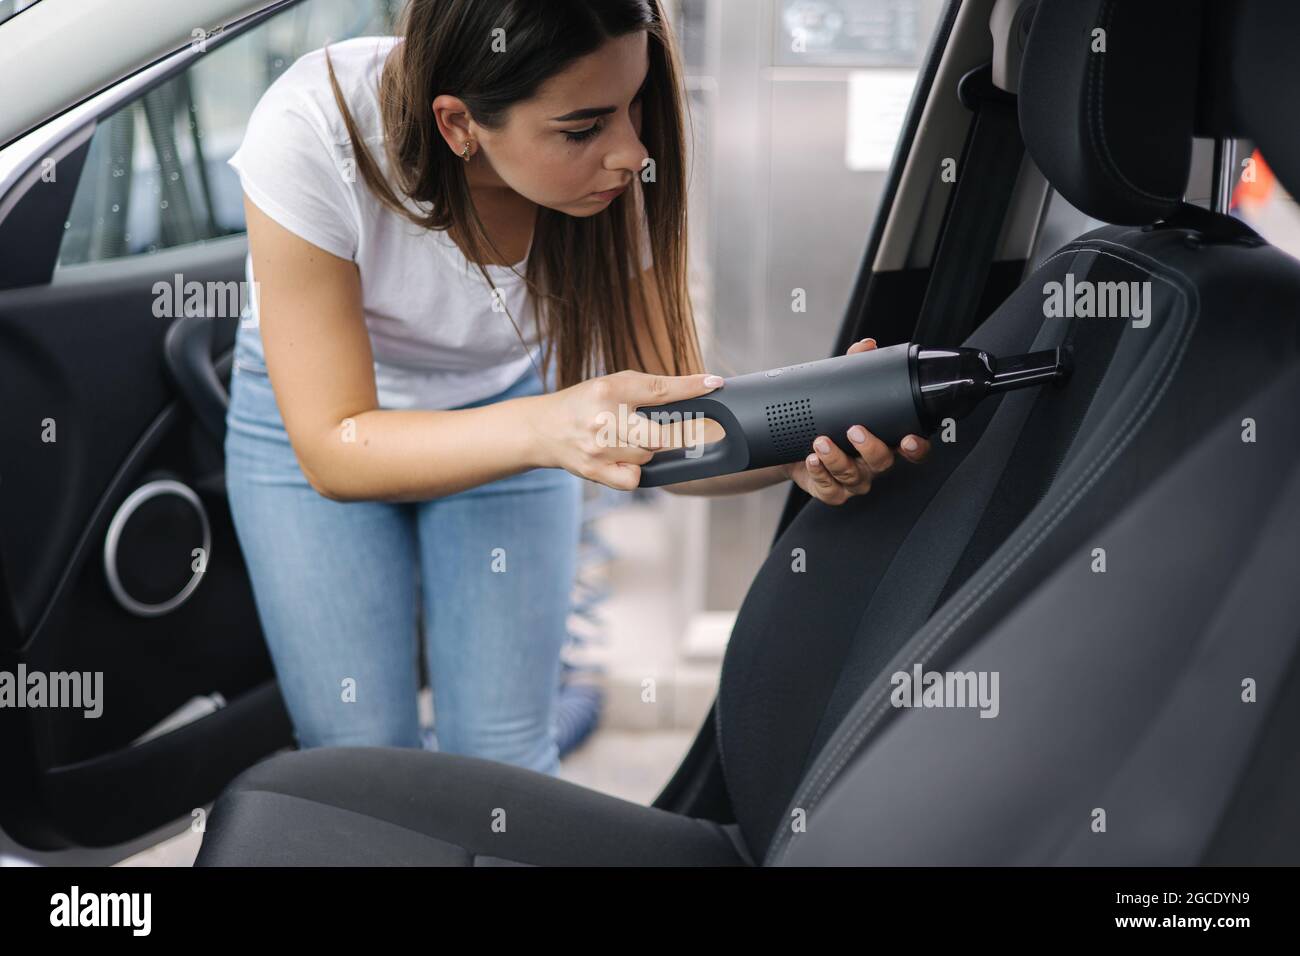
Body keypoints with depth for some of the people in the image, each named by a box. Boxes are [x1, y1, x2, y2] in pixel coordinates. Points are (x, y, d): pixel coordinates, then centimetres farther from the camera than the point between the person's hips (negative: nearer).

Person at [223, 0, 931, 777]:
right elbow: (333, 451, -31)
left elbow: (661, 426, -19)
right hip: (316, 408, -1)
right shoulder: (312, 132, -35)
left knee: (504, 756, 1)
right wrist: (546, 427, -47)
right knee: (362, 759, -3)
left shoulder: (616, 168, -27)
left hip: (507, 398, 2)